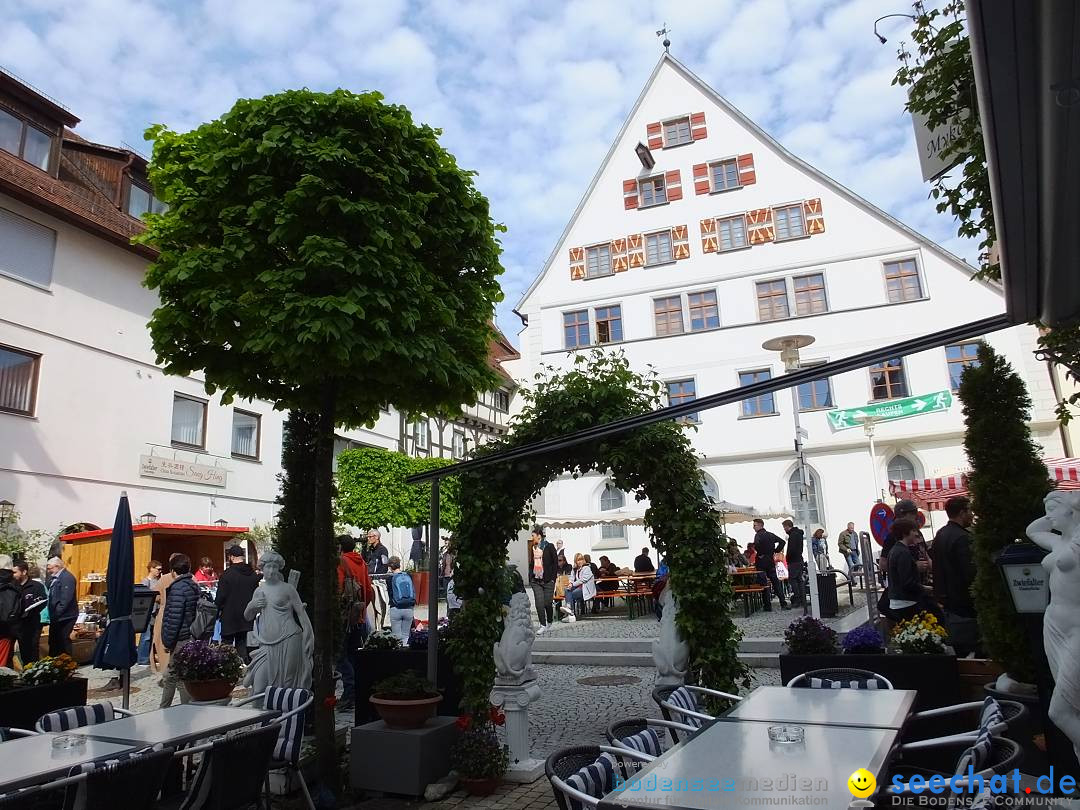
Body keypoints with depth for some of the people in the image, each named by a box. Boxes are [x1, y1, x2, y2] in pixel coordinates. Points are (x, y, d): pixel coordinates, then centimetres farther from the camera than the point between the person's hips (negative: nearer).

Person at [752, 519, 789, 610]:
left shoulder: (758, 535, -11)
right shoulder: (770, 534, 10)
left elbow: (757, 545, -31)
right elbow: (782, 542, 13)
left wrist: (760, 554, -17)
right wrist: (775, 551, 11)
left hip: (762, 561, -6)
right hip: (771, 561, 6)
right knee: (775, 582, 10)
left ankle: (768, 605, 2)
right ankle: (783, 603, 8)